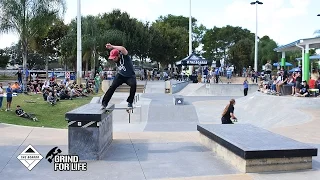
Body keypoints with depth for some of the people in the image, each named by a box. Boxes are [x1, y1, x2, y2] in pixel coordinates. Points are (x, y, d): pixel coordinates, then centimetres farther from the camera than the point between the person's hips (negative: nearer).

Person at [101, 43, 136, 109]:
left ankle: (130, 102, -16)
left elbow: (123, 49, -49)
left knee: (133, 85, -33)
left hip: (130, 76, -4)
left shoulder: (124, 56, -26)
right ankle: (104, 103, -5)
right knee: (112, 86, -14)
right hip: (121, 75, 5)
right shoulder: (116, 60, -7)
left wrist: (112, 47, -49)